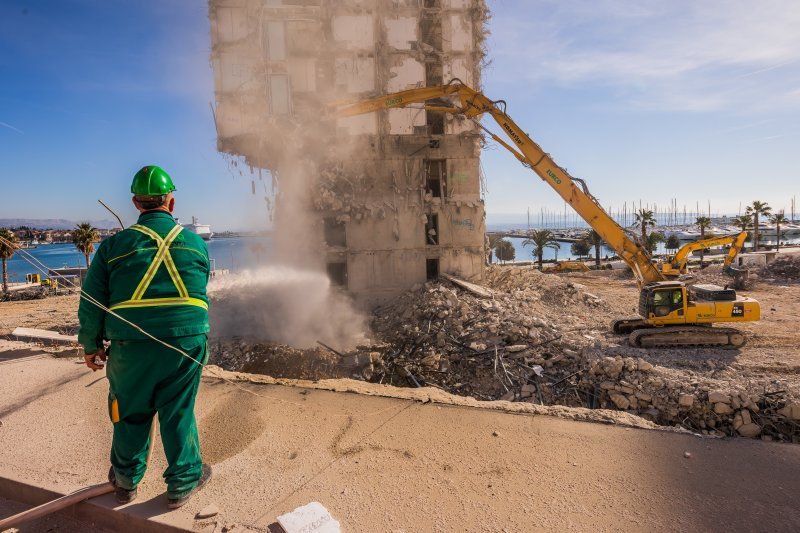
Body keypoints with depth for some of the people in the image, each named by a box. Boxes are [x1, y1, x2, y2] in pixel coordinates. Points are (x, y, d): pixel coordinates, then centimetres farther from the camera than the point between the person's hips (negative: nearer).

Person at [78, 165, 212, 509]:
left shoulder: (114, 245, 0)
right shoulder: (195, 242, 4)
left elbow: (91, 303, 2)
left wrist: (92, 345, 14)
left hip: (131, 346, 0)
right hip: (187, 343, 0)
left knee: (131, 414, 19)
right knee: (178, 414, 13)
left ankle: (126, 481, 38)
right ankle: (182, 483, 26)